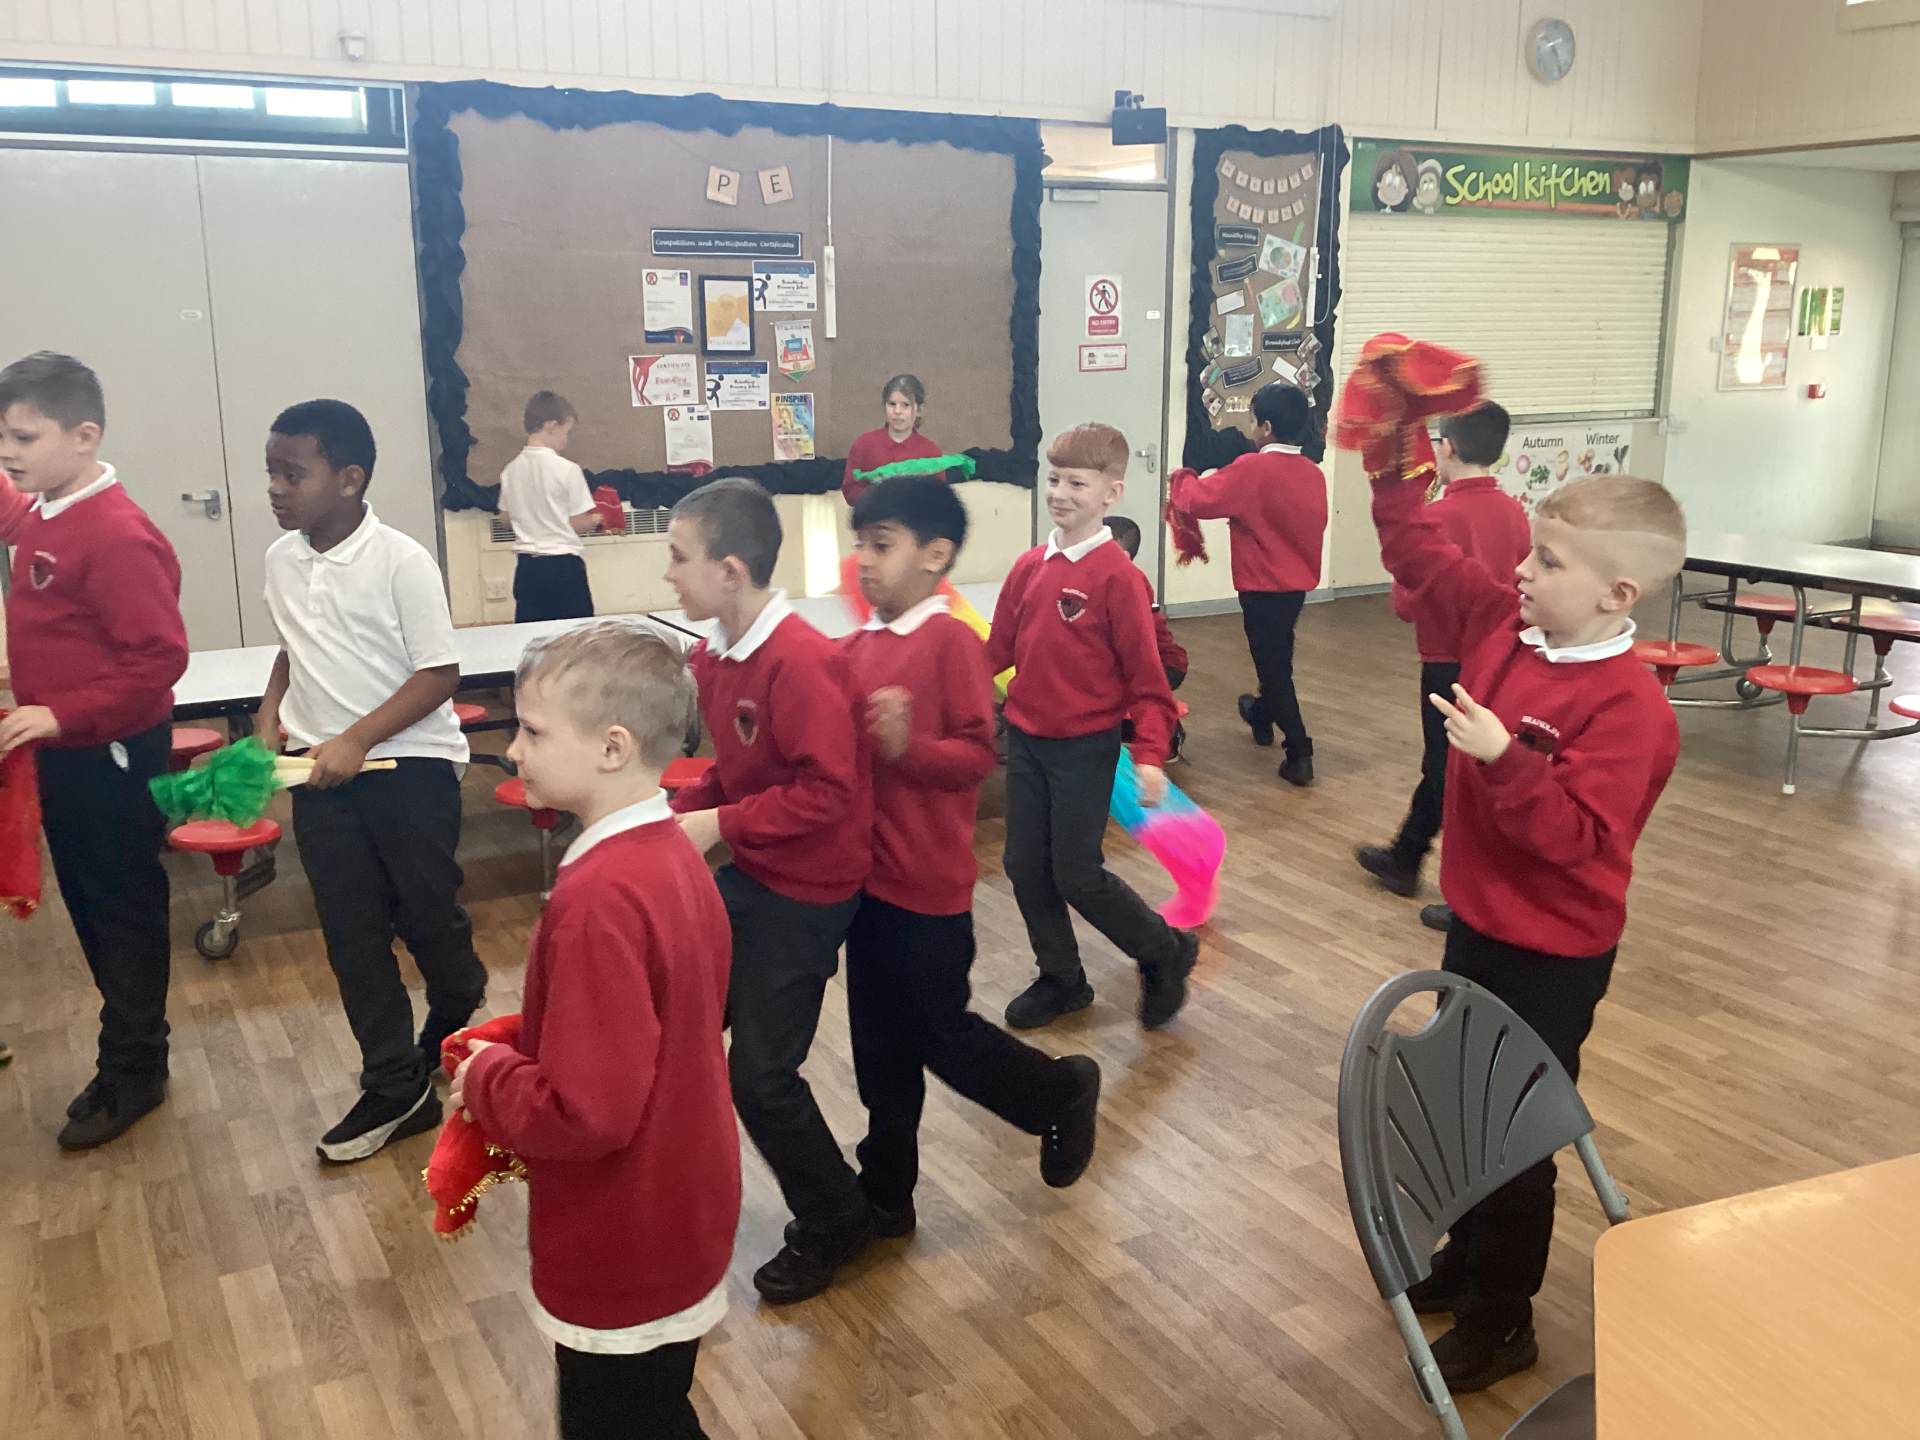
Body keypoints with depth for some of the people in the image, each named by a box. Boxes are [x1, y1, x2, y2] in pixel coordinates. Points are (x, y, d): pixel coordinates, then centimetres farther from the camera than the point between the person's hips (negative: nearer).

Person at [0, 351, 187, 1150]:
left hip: (111, 758, -9)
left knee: (124, 909, 5)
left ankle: (131, 1074, 19)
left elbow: (160, 657, -26)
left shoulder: (118, 535, -23)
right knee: (87, 903, 18)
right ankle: (132, 1048, 32)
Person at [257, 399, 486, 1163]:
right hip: (320, 771, 6)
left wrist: (358, 740, -20)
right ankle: (396, 1087, 19)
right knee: (351, 935, 8)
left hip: (409, 764, -5)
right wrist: (269, 718, 3)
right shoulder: (280, 559, 4)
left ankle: (461, 1040, 36)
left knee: (429, 916, 7)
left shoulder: (401, 561, -15)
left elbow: (440, 673, -15)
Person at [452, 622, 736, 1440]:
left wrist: (485, 1077, -15)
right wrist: (516, 1050, 4)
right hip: (674, 1221, 8)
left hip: (623, 1254, -8)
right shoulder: (670, 857, 0)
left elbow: (585, 1112, -31)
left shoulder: (600, 898, -30)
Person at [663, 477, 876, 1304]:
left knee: (760, 1072, -2)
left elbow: (827, 792, -27)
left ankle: (835, 1221, 21)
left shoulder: (801, 662, -25)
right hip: (745, 875, 9)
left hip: (806, 891, -8)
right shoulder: (712, 656, 2)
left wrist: (720, 826, -23)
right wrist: (683, 812, -3)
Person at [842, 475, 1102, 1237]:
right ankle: (885, 1192, 28)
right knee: (879, 1040, 14)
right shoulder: (857, 646, 5)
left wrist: (908, 745, -30)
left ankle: (1062, 1092, 33)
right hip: (864, 872, 6)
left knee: (941, 1032, 6)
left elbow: (978, 754, -16)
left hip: (928, 880, -6)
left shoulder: (952, 641, -14)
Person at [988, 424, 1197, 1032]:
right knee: (1025, 867, 11)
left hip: (1085, 747, -6)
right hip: (1025, 740, 6)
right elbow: (999, 648, 8)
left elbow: (1146, 673, -13)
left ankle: (1166, 951, 24)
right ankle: (1061, 979, 31)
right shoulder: (1029, 566, 3)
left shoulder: (1118, 576, -15)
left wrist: (1150, 756, -20)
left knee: (1077, 874, -1)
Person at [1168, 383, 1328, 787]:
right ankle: (1262, 716, 49)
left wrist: (1183, 479, 4)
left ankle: (1299, 754, -4)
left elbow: (1198, 500, -16)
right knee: (1278, 656, 26)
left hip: (1264, 585, -7)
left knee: (1273, 664, -1)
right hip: (1297, 582, 7)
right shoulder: (1314, 473, 1)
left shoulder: (1251, 469, -20)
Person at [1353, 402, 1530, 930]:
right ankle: (1404, 860, 39)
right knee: (1442, 765, 22)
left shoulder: (1440, 517, -20)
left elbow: (1409, 603, -19)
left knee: (1451, 774, 4)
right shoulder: (1515, 512, 1)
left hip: (1451, 663, -8)